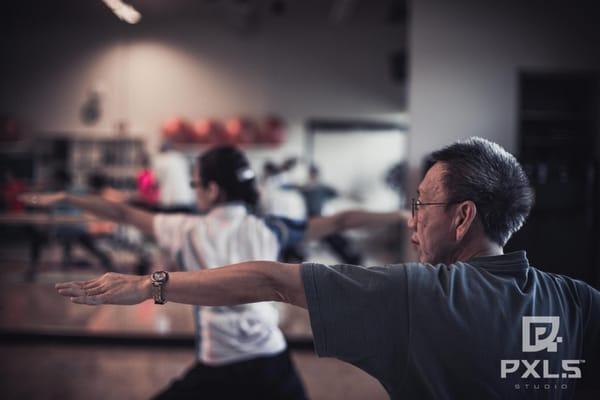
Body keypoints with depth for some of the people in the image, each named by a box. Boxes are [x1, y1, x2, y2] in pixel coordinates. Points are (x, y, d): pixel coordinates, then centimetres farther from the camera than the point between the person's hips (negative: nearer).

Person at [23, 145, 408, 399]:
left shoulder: (189, 230, -1)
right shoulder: (269, 229, 3)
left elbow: (123, 212, 10)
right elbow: (339, 221, 8)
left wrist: (63, 198, 22)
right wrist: (402, 215, 19)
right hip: (273, 362, 3)